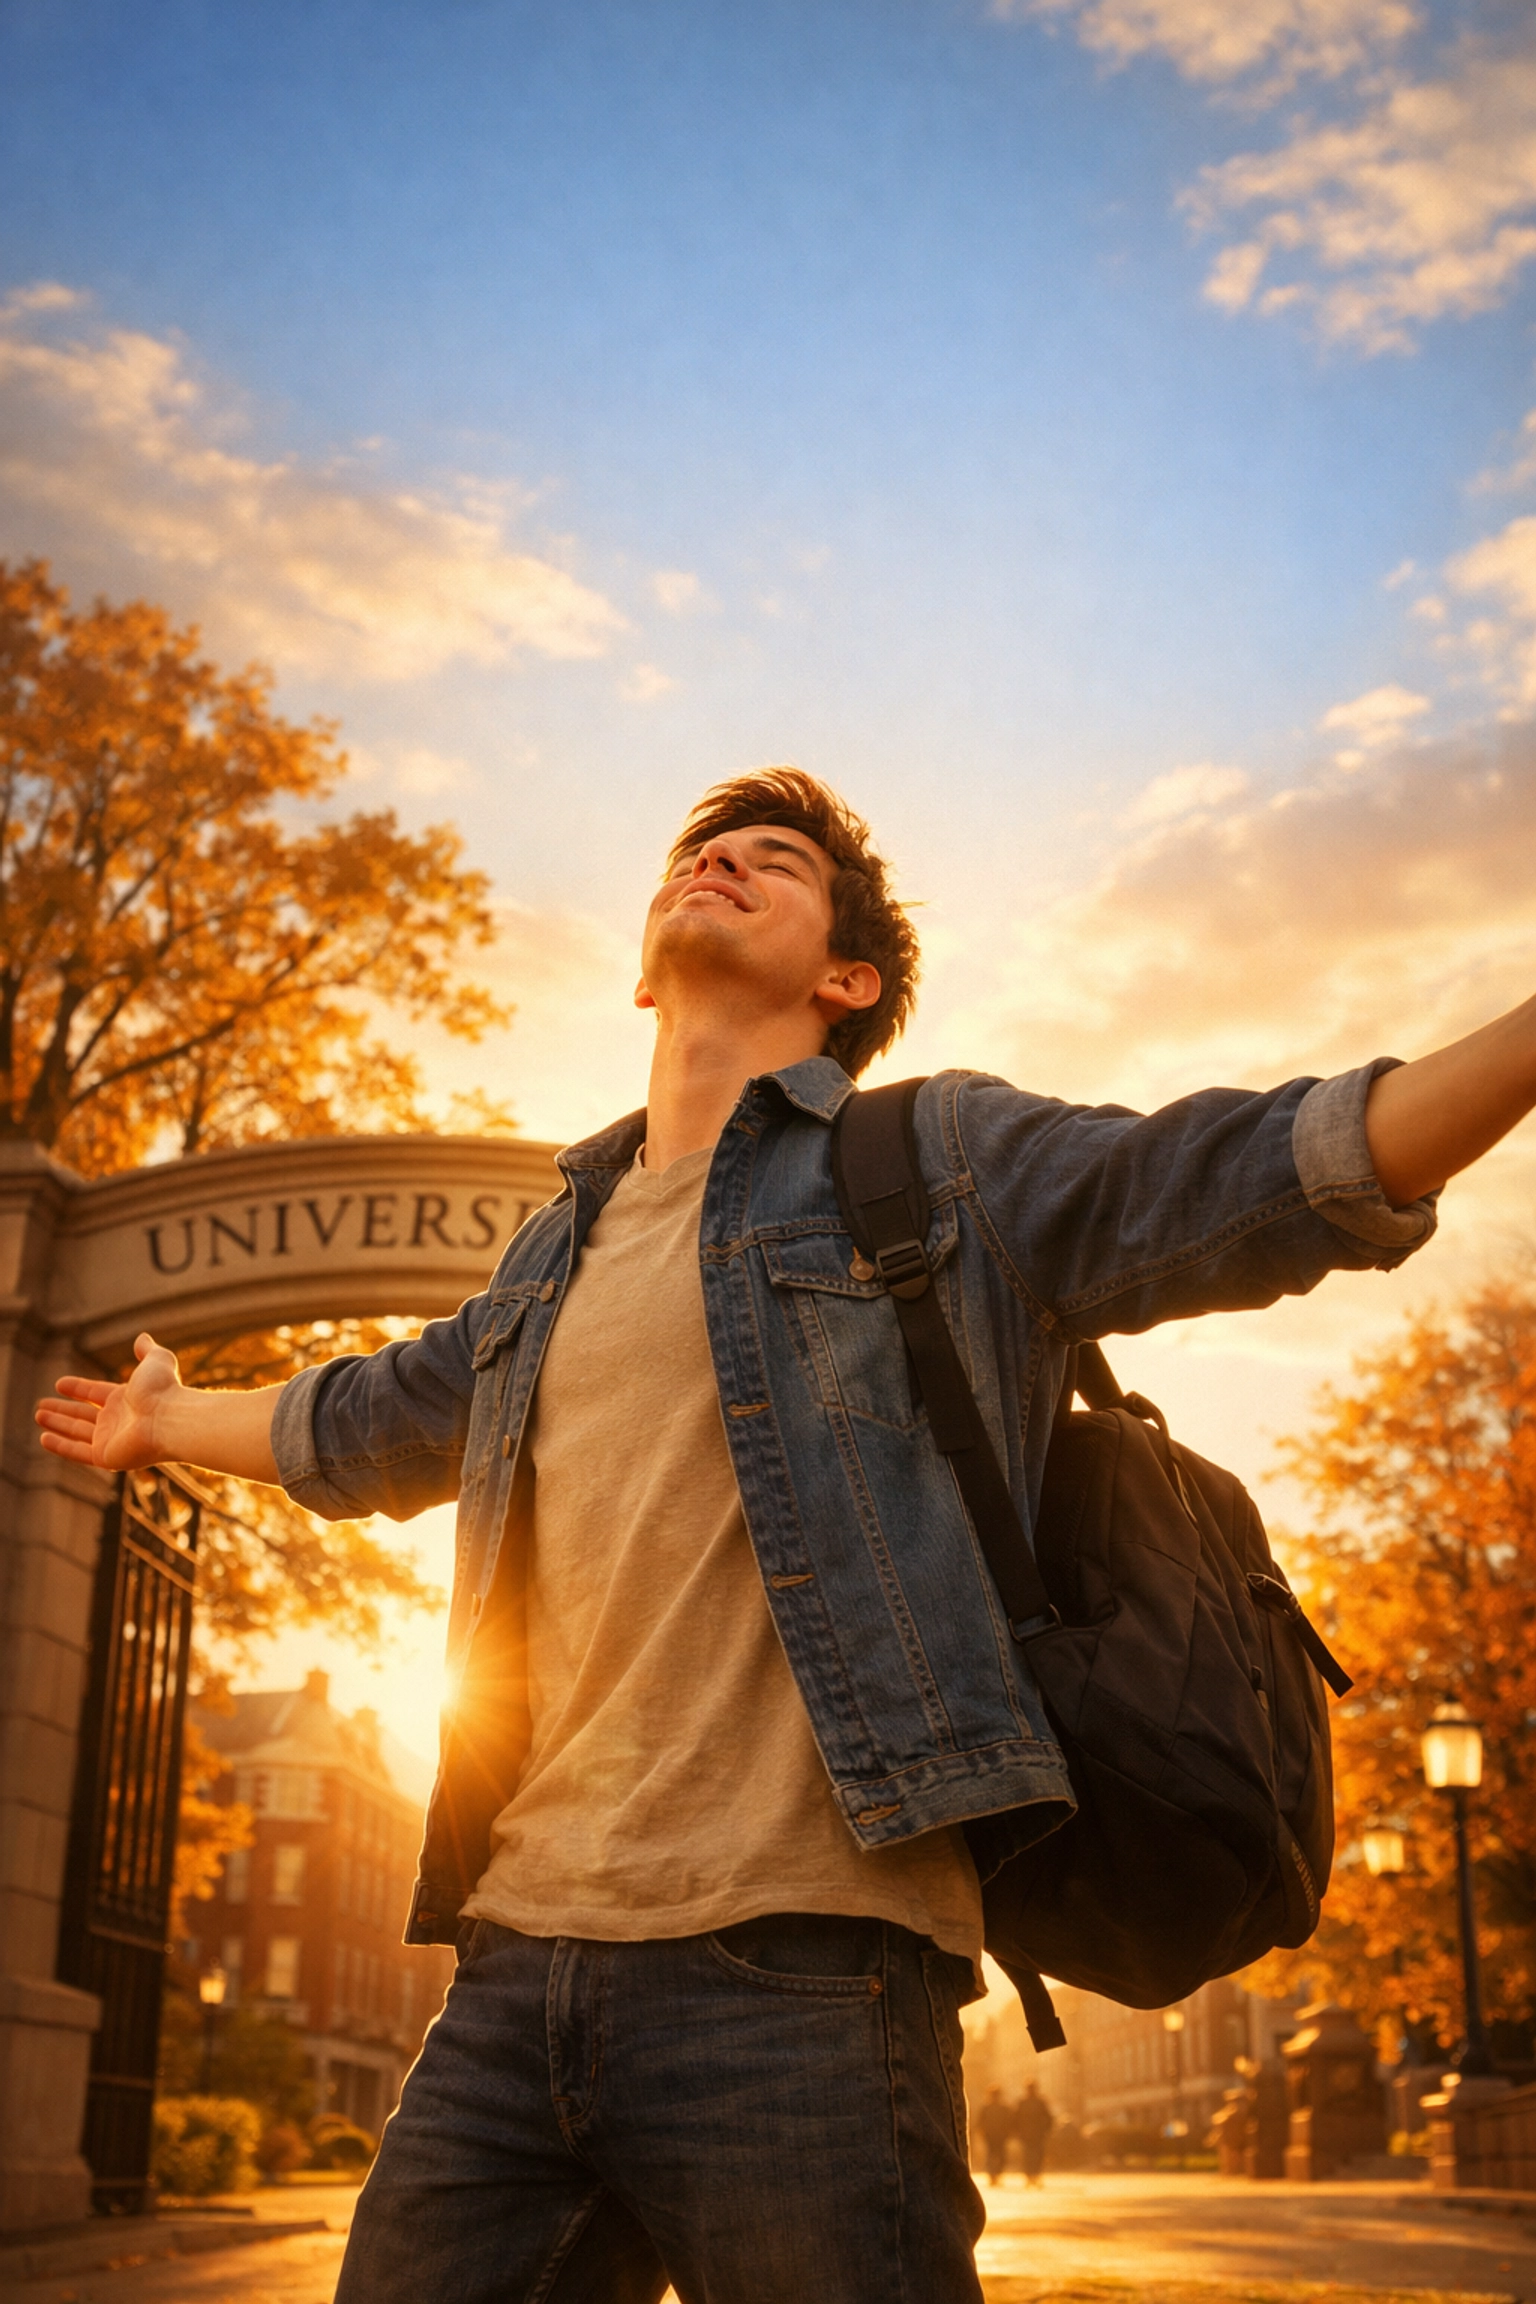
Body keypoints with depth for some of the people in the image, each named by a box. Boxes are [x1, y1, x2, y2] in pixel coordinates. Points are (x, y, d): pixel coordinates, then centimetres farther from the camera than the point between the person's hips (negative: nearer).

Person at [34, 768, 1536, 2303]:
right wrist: (170, 1422, 55)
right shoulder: (555, 1256, 24)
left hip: (793, 1967, -5)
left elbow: (1261, 1178, -1)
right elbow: (373, 1426, 41)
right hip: (514, 1966, 6)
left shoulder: (939, 1158, 8)